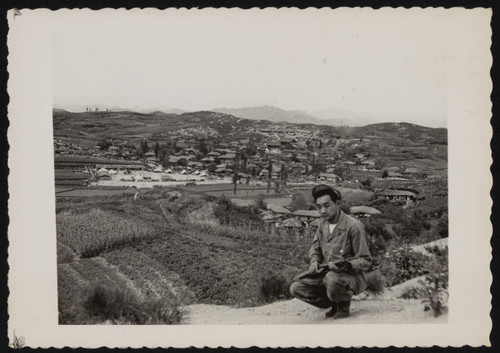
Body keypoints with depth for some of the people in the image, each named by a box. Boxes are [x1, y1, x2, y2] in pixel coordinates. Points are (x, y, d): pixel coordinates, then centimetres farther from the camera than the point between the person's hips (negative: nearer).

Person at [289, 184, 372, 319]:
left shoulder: (353, 226, -18)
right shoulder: (323, 223, 3)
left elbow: (365, 261, -14)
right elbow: (315, 247, 19)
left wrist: (344, 265, -31)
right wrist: (314, 261, -3)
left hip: (351, 276, -7)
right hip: (325, 272, 7)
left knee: (332, 278, -40)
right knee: (296, 288, -10)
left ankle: (344, 304, -6)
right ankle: (334, 303, 7)